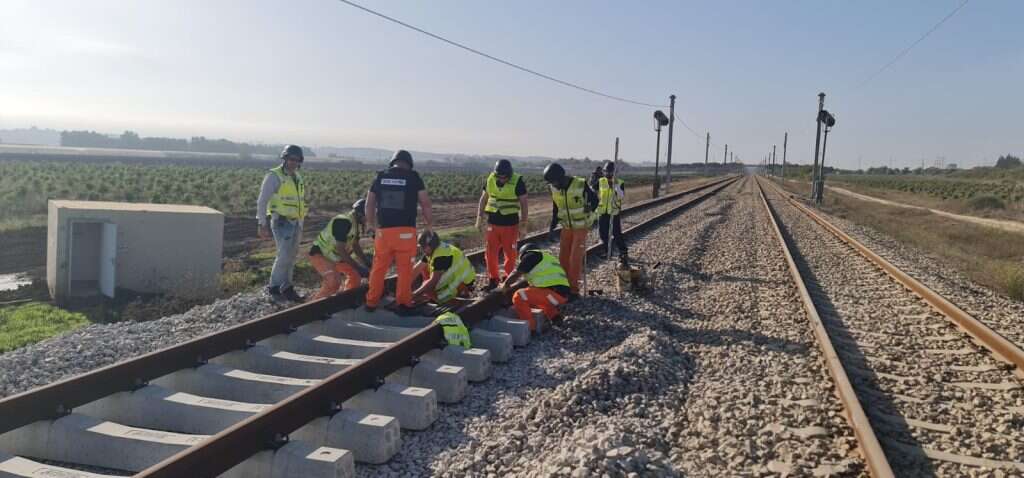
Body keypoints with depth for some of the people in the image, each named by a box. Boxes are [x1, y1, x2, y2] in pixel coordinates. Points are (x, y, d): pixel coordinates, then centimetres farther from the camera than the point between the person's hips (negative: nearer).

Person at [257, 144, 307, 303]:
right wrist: (263, 225, -14)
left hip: (295, 223, 7)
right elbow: (262, 202, -10)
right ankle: (274, 287, -1)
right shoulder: (274, 176, -9)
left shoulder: (298, 178, 13)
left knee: (291, 256, 8)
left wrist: (300, 225, 19)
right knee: (284, 255, -14)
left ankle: (286, 288, 16)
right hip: (281, 222, -7)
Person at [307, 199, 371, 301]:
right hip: (319, 254, -10)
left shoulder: (357, 224, 1)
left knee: (355, 273, 7)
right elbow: (340, 250, -31)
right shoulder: (343, 222, -28)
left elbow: (356, 246, 12)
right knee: (334, 281, -26)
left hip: (334, 255, 10)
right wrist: (358, 267, -29)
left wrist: (367, 263, 1)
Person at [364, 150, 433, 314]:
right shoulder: (413, 177, 0)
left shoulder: (380, 177, 9)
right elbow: (425, 202, -3)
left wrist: (370, 222, 28)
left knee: (379, 267, 12)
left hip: (384, 230, 3)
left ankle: (371, 302, 18)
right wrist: (429, 222, 11)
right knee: (405, 269, 5)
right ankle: (403, 304, 8)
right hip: (406, 230, -3)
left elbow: (369, 203, 14)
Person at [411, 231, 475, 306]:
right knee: (424, 267, 5)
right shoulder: (432, 250, 0)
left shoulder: (441, 255, -29)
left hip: (463, 283, -9)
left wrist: (415, 294, -28)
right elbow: (416, 269, 3)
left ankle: (459, 293, -5)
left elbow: (433, 281, -31)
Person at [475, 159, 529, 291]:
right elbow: (483, 199, 10)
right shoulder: (490, 179, -1)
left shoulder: (517, 181, -12)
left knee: (510, 253, 4)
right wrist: (479, 218, 9)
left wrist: (524, 223, -9)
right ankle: (493, 279, 16)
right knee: (490, 253, 4)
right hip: (493, 222, 4)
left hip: (510, 223, -3)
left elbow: (524, 203, -7)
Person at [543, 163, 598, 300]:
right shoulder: (554, 189, -5)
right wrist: (551, 228, 3)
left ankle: (574, 290, 1)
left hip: (581, 227, -5)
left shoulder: (581, 185, -21)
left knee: (575, 259, -7)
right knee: (563, 258, 6)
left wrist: (590, 208, -28)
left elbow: (594, 199, -6)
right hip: (567, 227, 5)